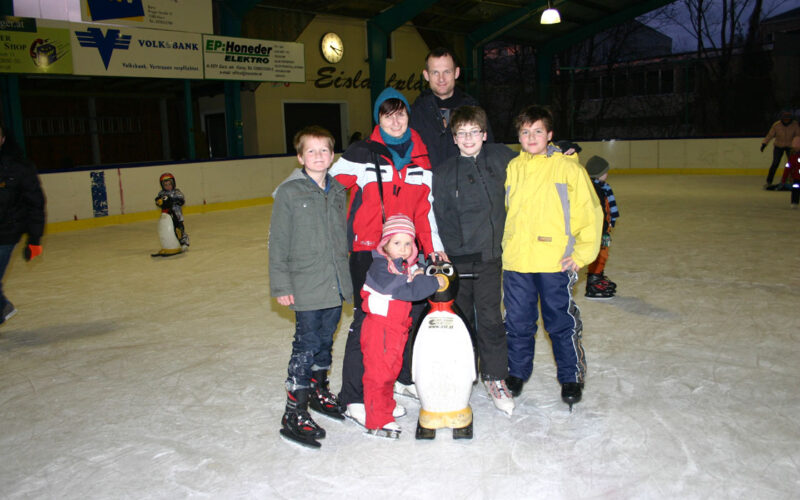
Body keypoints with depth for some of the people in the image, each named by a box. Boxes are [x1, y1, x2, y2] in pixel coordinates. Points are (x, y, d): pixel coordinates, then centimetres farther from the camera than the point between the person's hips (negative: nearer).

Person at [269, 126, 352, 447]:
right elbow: (278, 241, -7)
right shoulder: (289, 192, -7)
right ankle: (294, 412, 4)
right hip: (306, 286, -5)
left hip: (336, 284, 6)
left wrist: (348, 274, 18)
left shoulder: (338, 191, 9)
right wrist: (280, 284, -10)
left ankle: (319, 390, 36)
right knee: (306, 344, -5)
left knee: (326, 340, 17)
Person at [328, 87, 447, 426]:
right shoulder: (360, 155, -4)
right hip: (367, 249, -5)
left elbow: (425, 208, 14)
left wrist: (434, 248, 8)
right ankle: (354, 398, 2)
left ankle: (404, 376, 36)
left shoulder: (420, 159, 10)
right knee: (367, 317, -8)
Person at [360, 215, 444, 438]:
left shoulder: (406, 265, 12)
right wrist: (433, 283, -21)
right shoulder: (380, 266, -18)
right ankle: (377, 421, 7)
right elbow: (406, 290, -26)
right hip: (379, 327, -9)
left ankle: (385, 405, 39)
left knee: (392, 369, 20)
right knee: (378, 372, -2)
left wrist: (419, 275, -7)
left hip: (398, 327, 9)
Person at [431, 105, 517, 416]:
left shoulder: (500, 157, 4)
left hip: (489, 254, 1)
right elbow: (437, 217, 1)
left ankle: (495, 378, 14)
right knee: (461, 318, 8)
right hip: (457, 257, 0)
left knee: (489, 317, -1)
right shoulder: (443, 172, -1)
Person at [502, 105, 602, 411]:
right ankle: (517, 373, 31)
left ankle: (571, 378, 25)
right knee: (518, 323, 12)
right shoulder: (511, 169, 8)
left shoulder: (568, 167, -3)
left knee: (562, 323, 7)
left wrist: (582, 253, -6)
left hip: (555, 262, -3)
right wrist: (504, 245, 12)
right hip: (515, 262, 4)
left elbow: (590, 212, -2)